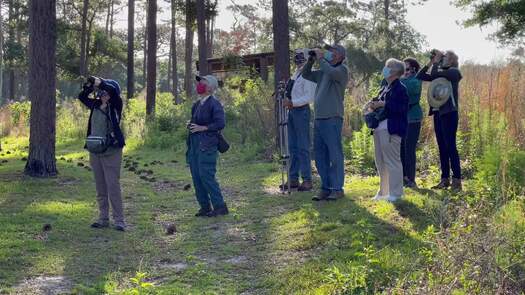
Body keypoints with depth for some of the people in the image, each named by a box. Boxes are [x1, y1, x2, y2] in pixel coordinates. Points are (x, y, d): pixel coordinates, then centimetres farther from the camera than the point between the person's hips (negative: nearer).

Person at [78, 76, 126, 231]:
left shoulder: (115, 106, -5)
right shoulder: (95, 105, 11)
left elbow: (113, 90, -22)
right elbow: (81, 96, 23)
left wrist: (99, 82, -12)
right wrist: (90, 85, 8)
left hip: (111, 151, -6)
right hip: (95, 152, 6)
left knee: (113, 186, -8)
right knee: (100, 188, 11)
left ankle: (119, 220, -2)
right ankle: (103, 218, 18)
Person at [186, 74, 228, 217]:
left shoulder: (214, 104, -10)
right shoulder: (197, 104, 17)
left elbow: (220, 124, -17)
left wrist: (202, 128, -17)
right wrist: (190, 124, 10)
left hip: (207, 145, -9)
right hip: (195, 144, 9)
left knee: (206, 176, -12)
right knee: (196, 177, 8)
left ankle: (220, 206, -5)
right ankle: (205, 207, 16)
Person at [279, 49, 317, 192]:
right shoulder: (295, 74, 17)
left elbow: (309, 97, -19)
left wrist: (292, 103, -22)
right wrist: (287, 102, 7)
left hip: (301, 111, -9)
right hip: (292, 111, 9)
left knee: (303, 147, -8)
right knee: (292, 146, 11)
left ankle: (307, 180, -4)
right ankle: (293, 178, 16)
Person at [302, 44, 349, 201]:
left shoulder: (342, 69, -2)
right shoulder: (323, 72, 19)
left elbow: (331, 73, -23)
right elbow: (306, 75, 25)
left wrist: (320, 58, -10)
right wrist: (311, 60, 10)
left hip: (332, 119, -8)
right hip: (318, 118, 8)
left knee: (335, 156, -4)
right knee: (320, 156, 9)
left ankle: (337, 188, 1)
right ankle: (326, 188, 16)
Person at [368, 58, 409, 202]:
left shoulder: (400, 88, -9)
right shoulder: (384, 88, 17)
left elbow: (401, 108, -20)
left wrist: (383, 104, -18)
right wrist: (374, 106, 5)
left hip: (391, 129, -9)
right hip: (379, 128, 9)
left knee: (392, 161, -5)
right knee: (380, 162, 13)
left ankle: (395, 193, 2)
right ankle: (384, 191, 23)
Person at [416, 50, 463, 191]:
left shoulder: (454, 72, -4)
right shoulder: (440, 73, 17)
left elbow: (435, 74, -18)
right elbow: (419, 76, 13)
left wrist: (436, 62, -3)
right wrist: (430, 63, 6)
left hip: (449, 113, -8)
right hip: (438, 113, 8)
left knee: (450, 146, -9)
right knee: (442, 148, 8)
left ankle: (457, 180, -8)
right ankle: (445, 179, 12)